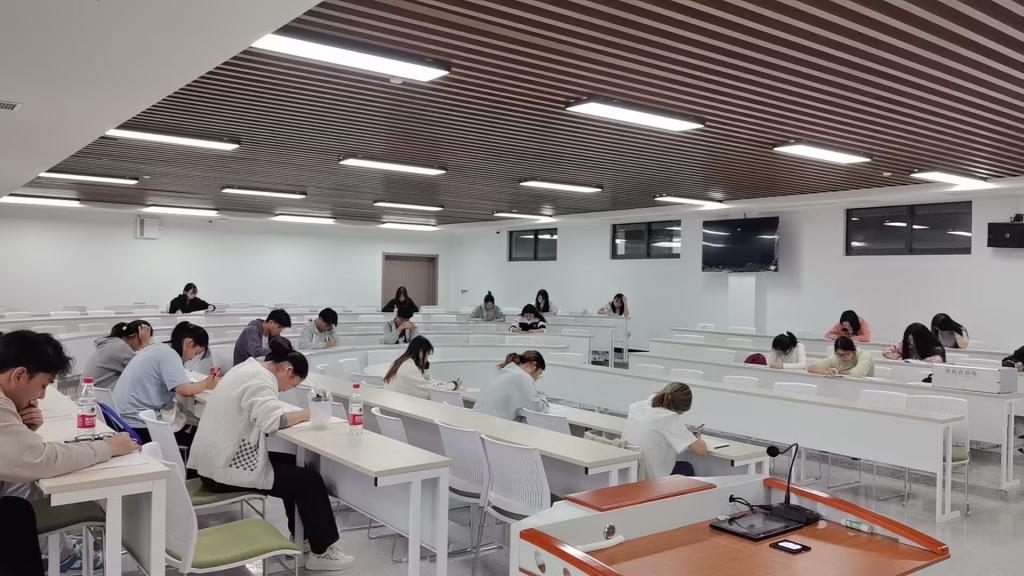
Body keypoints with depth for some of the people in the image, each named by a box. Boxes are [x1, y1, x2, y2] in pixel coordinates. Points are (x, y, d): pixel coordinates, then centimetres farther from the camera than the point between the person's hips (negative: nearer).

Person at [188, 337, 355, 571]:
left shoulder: (249, 368, 13)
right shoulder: (260, 378, -18)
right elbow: (271, 421, -32)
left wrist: (295, 415, 1)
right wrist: (306, 414, -16)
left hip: (216, 460, 10)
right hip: (227, 468, -10)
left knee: (294, 467, 18)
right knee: (310, 480, -4)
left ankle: (300, 537, 23)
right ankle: (322, 551, 8)